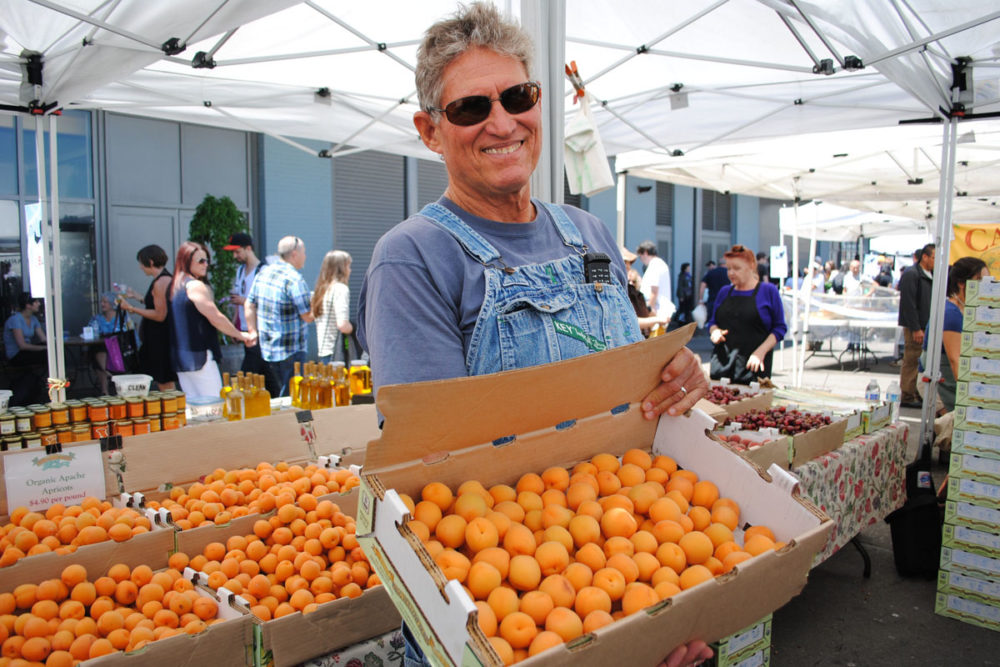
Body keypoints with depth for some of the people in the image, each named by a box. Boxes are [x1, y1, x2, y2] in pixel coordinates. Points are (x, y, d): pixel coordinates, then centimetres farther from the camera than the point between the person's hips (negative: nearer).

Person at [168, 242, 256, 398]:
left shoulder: (175, 286, 13)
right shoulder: (196, 286, -14)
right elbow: (216, 318, -16)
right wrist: (240, 335, -3)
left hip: (180, 358, 9)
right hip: (199, 356, -9)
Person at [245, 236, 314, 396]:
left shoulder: (263, 273, 6)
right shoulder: (295, 279, -18)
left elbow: (249, 305, 11)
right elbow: (308, 317, -17)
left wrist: (253, 332, 16)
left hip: (266, 348, 8)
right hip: (290, 353, -8)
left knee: (275, 396, 18)